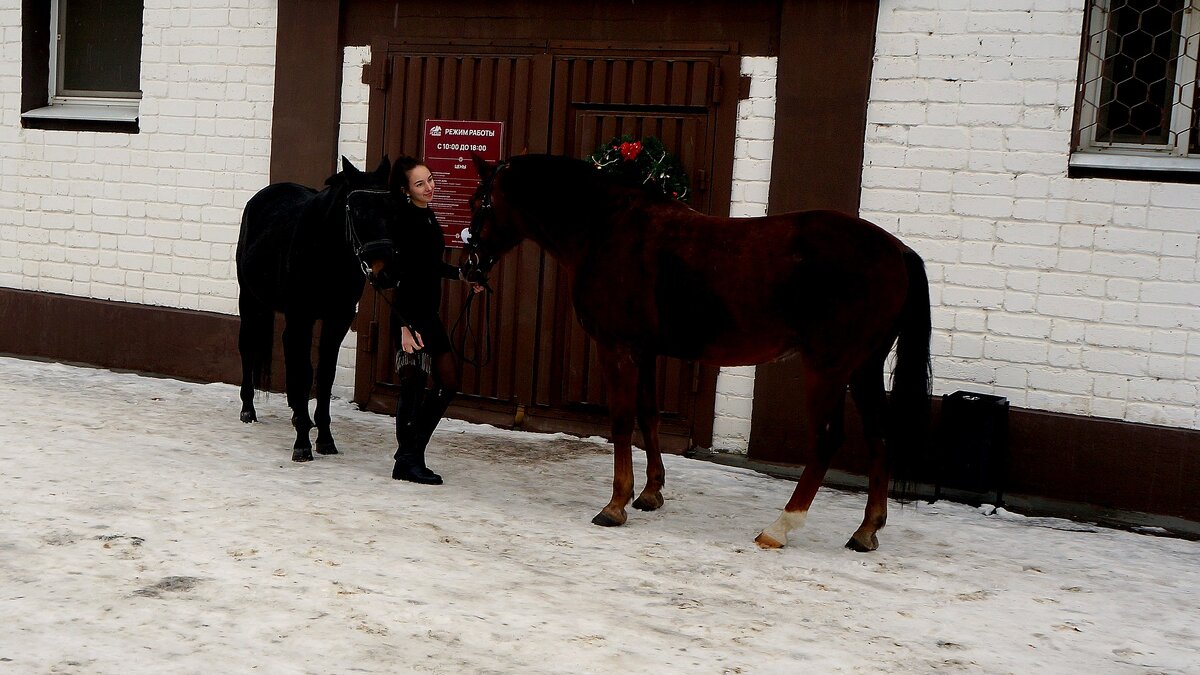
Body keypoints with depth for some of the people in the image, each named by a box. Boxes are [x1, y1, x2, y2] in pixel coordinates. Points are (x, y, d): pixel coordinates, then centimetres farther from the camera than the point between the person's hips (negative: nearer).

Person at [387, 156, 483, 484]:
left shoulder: (427, 216, 11)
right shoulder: (405, 222, -16)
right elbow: (400, 276, -20)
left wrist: (461, 275, 32)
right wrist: (405, 326, -25)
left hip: (429, 313, 10)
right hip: (410, 314, -10)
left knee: (448, 384, 12)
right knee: (415, 384, -3)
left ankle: (412, 453, 21)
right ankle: (407, 460, 10)